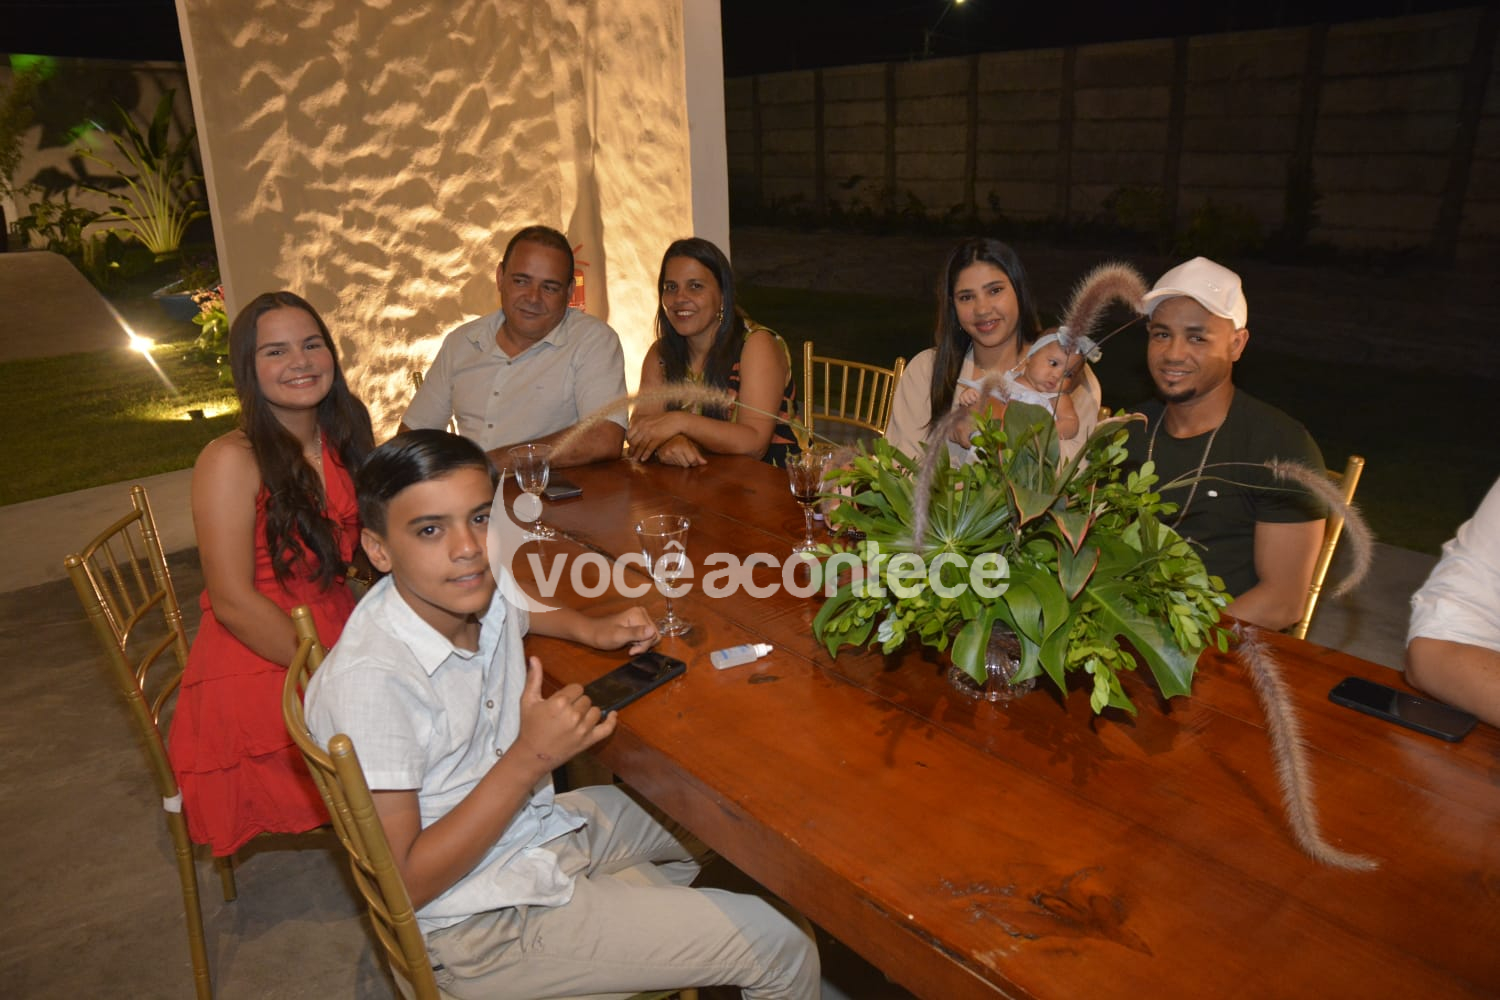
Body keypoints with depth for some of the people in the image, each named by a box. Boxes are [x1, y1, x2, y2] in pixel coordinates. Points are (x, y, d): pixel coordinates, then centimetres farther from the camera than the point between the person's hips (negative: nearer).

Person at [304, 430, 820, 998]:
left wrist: (592, 629, 0)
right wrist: (530, 758, -30)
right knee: (782, 949, -7)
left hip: (536, 825, 8)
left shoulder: (480, 587, -8)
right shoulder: (369, 680, -31)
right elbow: (402, 886, -26)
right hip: (481, 929, -8)